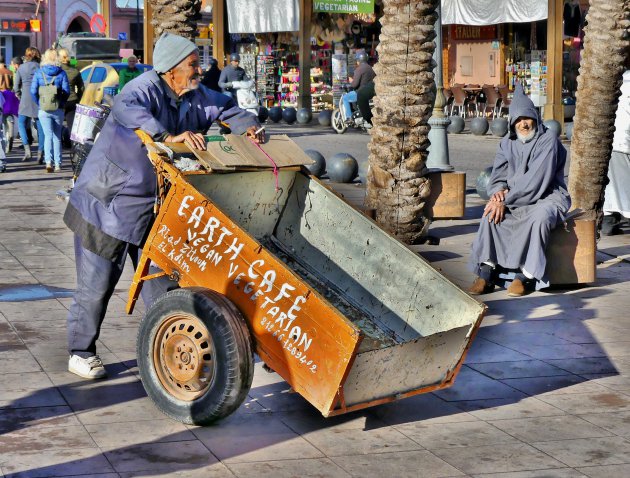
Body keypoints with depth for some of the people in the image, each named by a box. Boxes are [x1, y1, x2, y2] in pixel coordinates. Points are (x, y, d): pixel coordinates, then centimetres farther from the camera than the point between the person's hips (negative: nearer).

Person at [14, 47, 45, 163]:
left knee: (21, 123, 9)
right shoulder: (40, 67, 0)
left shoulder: (21, 68, 4)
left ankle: (27, 149, -8)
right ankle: (40, 153, 2)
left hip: (26, 98, 0)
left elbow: (16, 86, 5)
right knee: (40, 127, 6)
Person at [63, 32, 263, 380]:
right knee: (97, 283, 1)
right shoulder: (145, 89, -23)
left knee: (162, 278, 11)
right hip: (107, 204, -8)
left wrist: (247, 125, -1)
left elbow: (223, 106, 19)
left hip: (153, 205, 8)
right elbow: (127, 110, -45)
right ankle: (80, 352, 15)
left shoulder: (194, 96, 3)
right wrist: (169, 136, -57)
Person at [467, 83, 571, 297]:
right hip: (517, 200, 6)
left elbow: (535, 181, -21)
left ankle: (526, 276, -28)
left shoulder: (548, 140, -13)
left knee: (539, 216, -38)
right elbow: (497, 176, 6)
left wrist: (506, 200, -24)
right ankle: (487, 273, -23)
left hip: (548, 197, -6)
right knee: (491, 212, -22)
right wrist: (498, 191, -19)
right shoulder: (508, 143, 8)